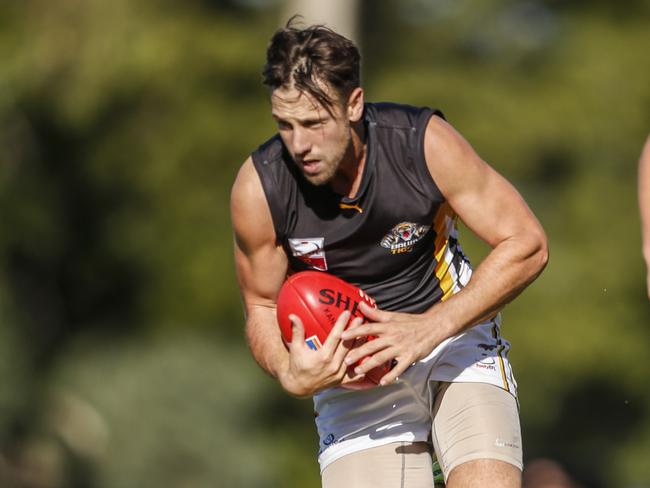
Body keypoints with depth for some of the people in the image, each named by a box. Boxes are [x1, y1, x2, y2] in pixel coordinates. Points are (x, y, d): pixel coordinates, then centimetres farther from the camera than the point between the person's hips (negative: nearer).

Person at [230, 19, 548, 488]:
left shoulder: (423, 141, -20)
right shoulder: (259, 189, -16)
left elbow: (526, 245, -14)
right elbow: (262, 308, 0)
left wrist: (429, 329, -24)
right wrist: (290, 375, -23)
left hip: (453, 332, -1)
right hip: (348, 371, 1)